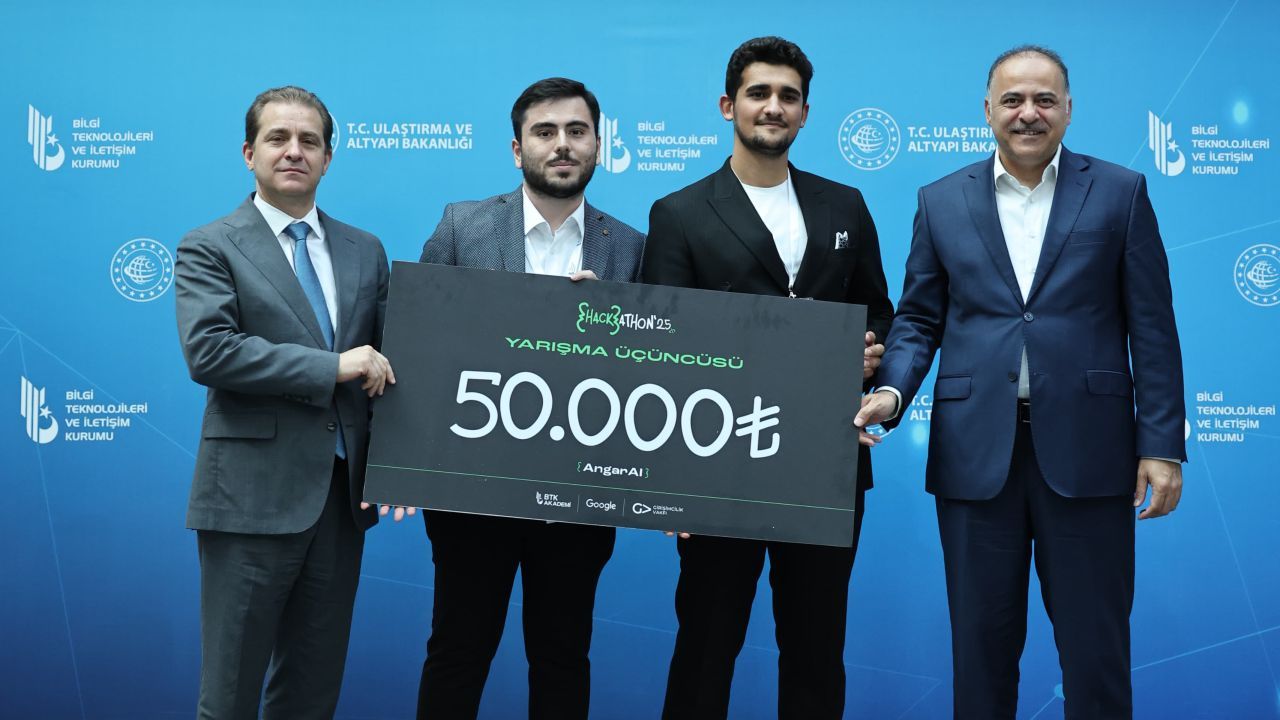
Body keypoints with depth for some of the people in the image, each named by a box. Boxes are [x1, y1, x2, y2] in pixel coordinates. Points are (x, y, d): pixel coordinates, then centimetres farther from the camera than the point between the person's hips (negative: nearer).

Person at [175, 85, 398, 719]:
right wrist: (332, 366, -19)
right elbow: (207, 351, -16)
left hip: (343, 494, 5)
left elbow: (385, 353, 15)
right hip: (254, 495, -5)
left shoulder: (365, 251, 13)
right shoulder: (209, 249, -2)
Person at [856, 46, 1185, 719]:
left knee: (1095, 649, 5)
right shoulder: (942, 201, 8)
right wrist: (892, 390, -8)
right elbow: (918, 317, 10)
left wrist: (1162, 444, -3)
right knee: (981, 643, 9)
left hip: (1086, 449, -1)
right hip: (975, 453, 2)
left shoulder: (1120, 192, 4)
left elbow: (1152, 328, 2)